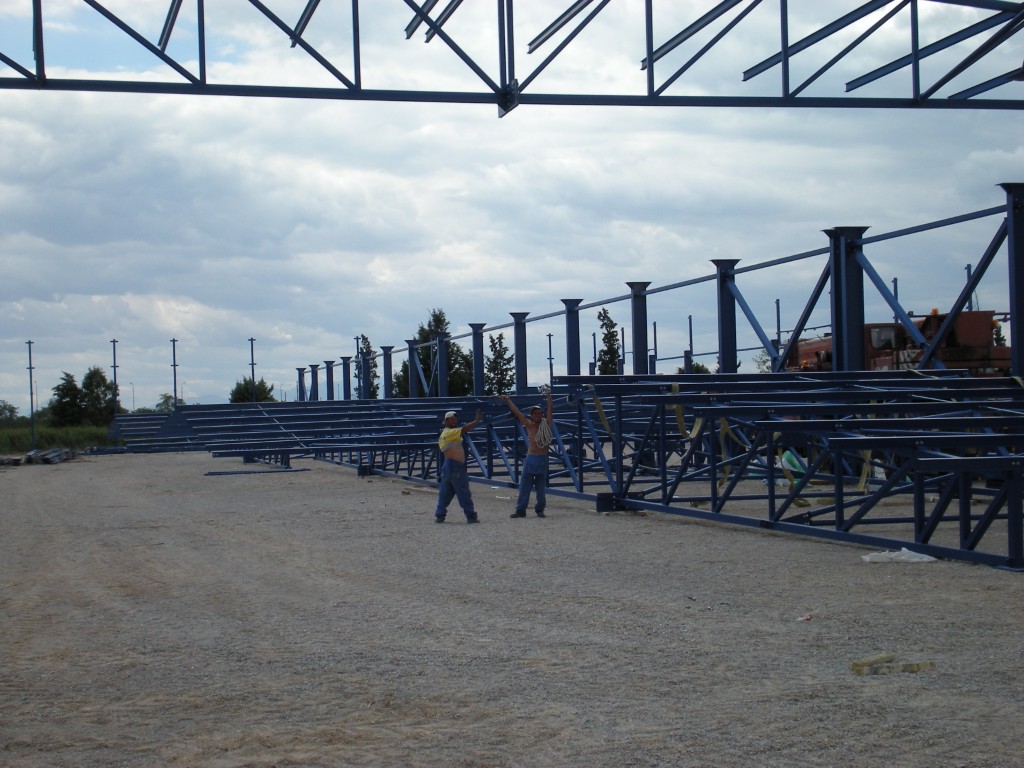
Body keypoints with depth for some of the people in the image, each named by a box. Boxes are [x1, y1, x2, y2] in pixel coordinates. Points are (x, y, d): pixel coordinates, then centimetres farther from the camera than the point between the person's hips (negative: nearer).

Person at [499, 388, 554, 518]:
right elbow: (517, 412, 8)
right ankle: (520, 510, 1)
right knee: (524, 486, -1)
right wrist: (508, 400, 9)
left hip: (542, 460, 0)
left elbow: (550, 410, 3)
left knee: (541, 488, 4)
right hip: (530, 459, 1)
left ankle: (540, 509, 14)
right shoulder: (529, 426, 6)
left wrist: (548, 396, 2)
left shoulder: (546, 425, 5)